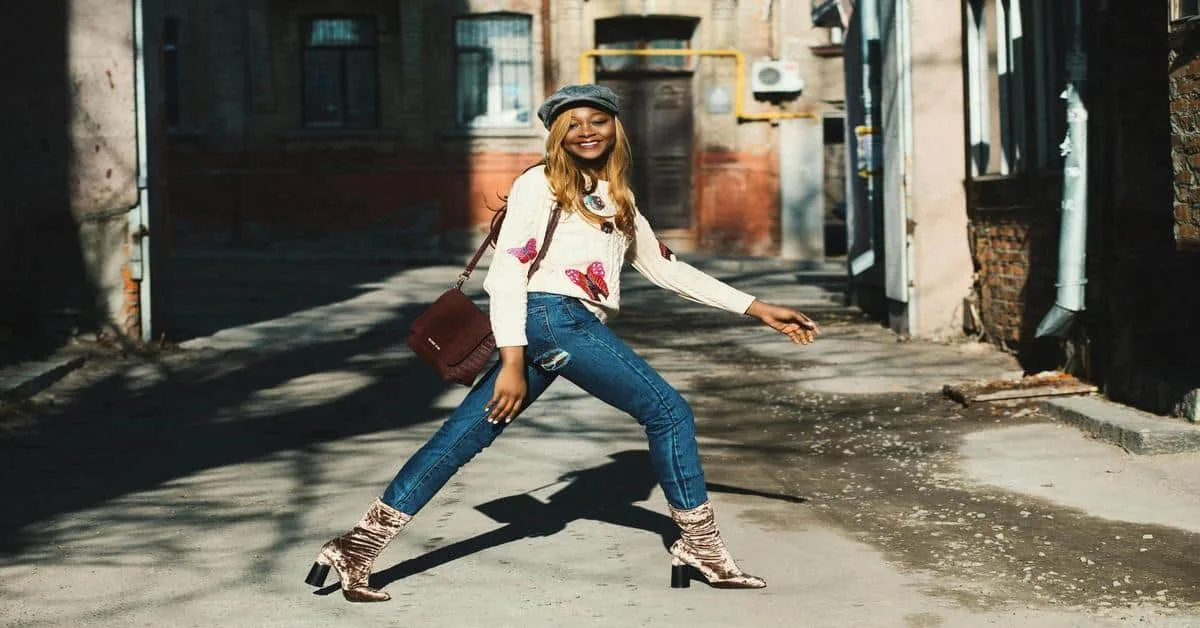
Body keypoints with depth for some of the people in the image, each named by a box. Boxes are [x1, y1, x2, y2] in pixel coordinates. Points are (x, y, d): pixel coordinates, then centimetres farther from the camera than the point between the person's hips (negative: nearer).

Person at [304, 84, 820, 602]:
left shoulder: (617, 199, 24)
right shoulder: (540, 184, 0)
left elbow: (665, 268, 26)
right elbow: (507, 270, -8)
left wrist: (757, 309, 22)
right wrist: (512, 362, -17)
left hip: (574, 326, 8)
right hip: (552, 316, -8)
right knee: (668, 411, -4)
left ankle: (358, 547, 6)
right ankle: (700, 546, 7)